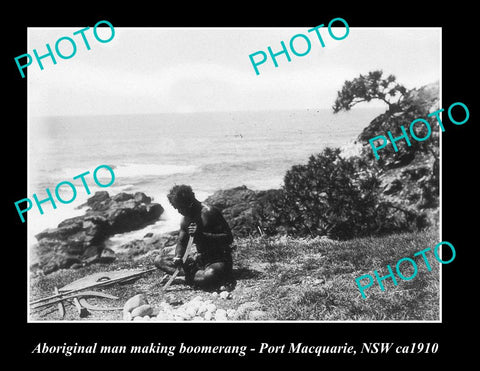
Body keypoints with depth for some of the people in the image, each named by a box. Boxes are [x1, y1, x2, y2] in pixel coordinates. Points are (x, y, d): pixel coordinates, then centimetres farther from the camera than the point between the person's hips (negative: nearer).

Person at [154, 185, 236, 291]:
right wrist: (178, 257, -9)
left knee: (210, 275, -44)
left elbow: (228, 238, -19)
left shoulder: (209, 212, -16)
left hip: (219, 259, -9)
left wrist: (202, 235, -28)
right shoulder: (186, 219, 7)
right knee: (159, 261, -3)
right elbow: (181, 242, 14)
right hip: (199, 258, 9)